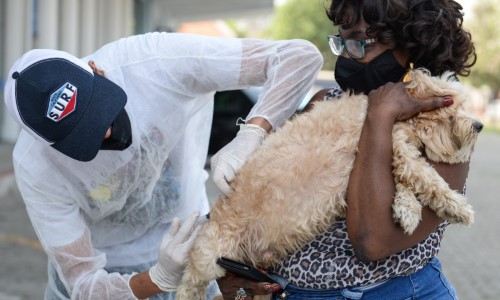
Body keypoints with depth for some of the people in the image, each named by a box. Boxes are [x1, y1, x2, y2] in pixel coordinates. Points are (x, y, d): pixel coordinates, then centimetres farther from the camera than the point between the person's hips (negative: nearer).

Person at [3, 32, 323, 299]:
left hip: (183, 246, 1)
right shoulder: (35, 166, -28)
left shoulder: (158, 61, -30)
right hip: (100, 269, 0)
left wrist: (251, 135, -46)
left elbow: (301, 56, -31)